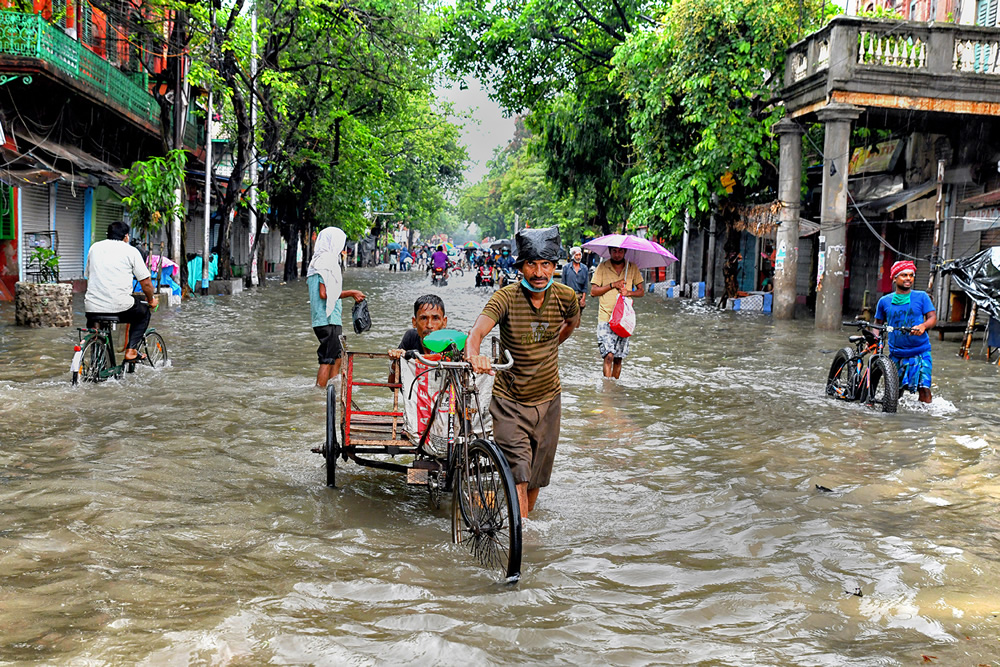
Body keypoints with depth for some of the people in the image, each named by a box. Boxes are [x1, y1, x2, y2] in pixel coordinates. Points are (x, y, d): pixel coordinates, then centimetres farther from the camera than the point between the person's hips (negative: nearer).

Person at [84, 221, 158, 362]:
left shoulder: (94, 247, 16)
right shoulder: (131, 251, 2)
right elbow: (146, 283, 2)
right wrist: (151, 300, 22)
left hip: (92, 307, 4)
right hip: (120, 307, -4)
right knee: (144, 311, 26)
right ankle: (131, 350, 11)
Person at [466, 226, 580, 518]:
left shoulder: (565, 296, -8)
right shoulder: (506, 297, -18)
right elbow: (477, 331, -36)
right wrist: (474, 354, -57)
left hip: (547, 401, 3)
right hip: (509, 403, -3)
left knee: (536, 480, 13)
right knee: (518, 475, -14)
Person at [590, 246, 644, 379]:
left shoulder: (633, 268, 9)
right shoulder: (602, 267, 2)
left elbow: (641, 291, 11)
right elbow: (593, 291, 0)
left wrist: (629, 292, -9)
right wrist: (612, 285, -11)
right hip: (606, 317, -3)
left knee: (618, 358, 6)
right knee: (608, 355, -15)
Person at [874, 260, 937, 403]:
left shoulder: (921, 297, 3)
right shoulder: (884, 301, 7)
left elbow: (933, 317, -5)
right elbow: (878, 323, 14)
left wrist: (923, 326, -27)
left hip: (920, 352, -2)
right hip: (896, 353, 2)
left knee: (924, 388, -12)